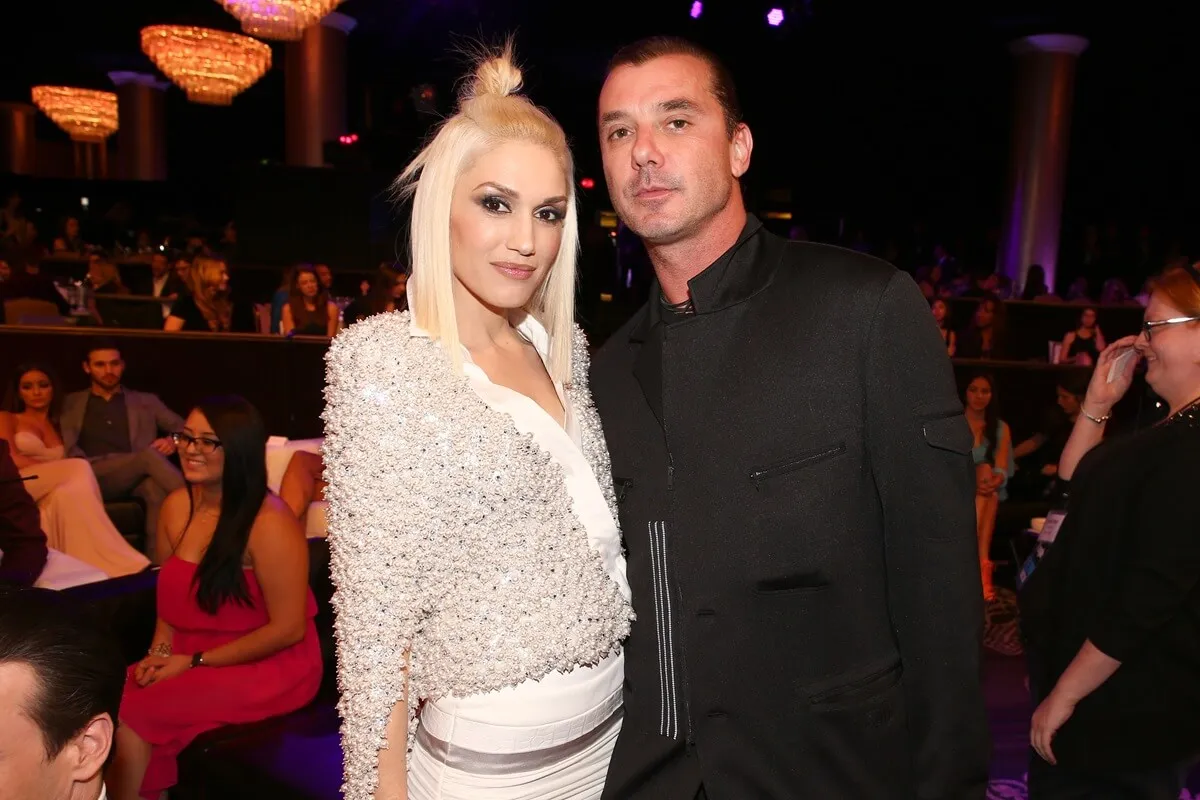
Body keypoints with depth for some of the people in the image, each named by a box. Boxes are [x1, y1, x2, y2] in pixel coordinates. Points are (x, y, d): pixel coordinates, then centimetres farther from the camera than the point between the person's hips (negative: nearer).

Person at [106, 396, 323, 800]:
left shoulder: (269, 523, -22)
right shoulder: (177, 506, 2)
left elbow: (289, 629, -20)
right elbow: (173, 592, 15)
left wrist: (194, 662, -15)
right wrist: (160, 652, -2)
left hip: (269, 667, -7)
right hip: (189, 658, 7)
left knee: (132, 718, -18)